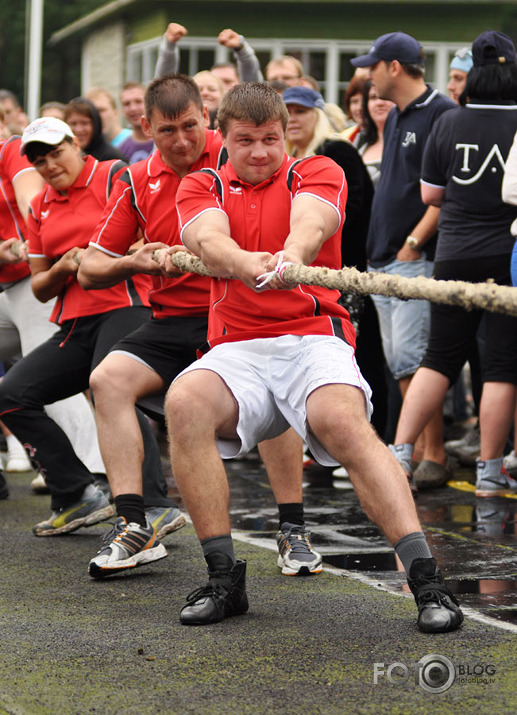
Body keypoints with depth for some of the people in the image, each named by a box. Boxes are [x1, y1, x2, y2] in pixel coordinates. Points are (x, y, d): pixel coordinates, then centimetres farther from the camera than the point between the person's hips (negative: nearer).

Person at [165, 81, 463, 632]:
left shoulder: (318, 172, 11)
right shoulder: (202, 187, 15)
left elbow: (311, 222, -14)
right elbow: (208, 239, -9)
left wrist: (291, 256, -40)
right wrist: (246, 263, -34)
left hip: (315, 336, -2)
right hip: (238, 348, 2)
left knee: (344, 420, -34)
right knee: (184, 401, -30)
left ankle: (425, 576, -39)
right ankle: (223, 577, -21)